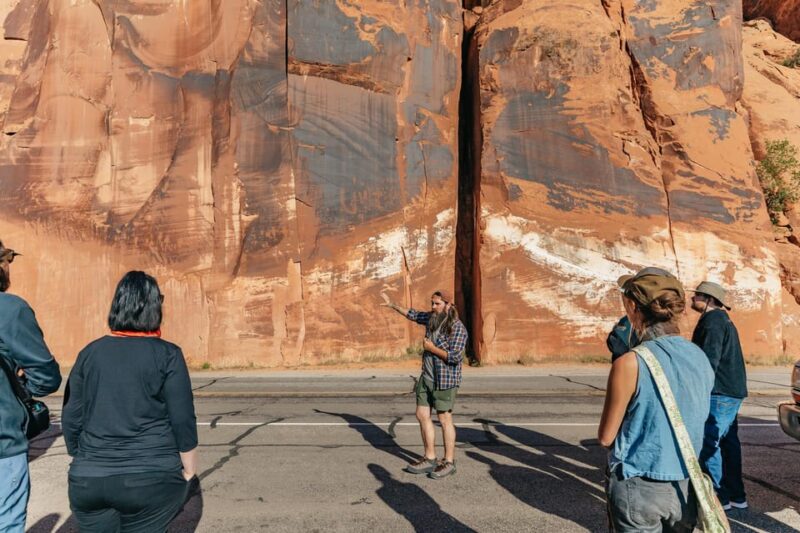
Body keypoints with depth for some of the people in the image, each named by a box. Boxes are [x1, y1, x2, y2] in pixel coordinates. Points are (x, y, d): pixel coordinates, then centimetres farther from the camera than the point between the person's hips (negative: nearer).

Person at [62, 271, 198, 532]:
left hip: (89, 479, 4)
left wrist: (85, 463, 19)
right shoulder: (167, 354, -8)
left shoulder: (90, 353, 3)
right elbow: (183, 421, -10)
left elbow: (71, 418, 7)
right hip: (152, 479, -4)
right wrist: (188, 472, 3)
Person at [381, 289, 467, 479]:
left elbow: (455, 356, -23)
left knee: (444, 419, -1)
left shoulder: (457, 327, -16)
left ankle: (449, 462, 11)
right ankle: (430, 459, 18)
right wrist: (392, 305, 25)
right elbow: (413, 314, 23)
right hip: (427, 378, 8)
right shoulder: (432, 318, 6)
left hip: (445, 380, -8)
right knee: (422, 415, 9)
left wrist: (431, 348, -16)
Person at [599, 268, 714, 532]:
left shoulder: (630, 363, -20)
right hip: (685, 488, 5)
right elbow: (695, 426, 11)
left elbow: (606, 437, -11)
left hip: (638, 489, -5)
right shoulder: (701, 358, -2)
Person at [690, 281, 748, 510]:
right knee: (728, 442, 15)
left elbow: (709, 360, -22)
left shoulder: (713, 320, -14)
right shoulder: (723, 320, 18)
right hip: (732, 392, 10)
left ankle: (719, 496, 1)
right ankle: (737, 496, 23)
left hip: (719, 393, -10)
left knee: (708, 444, -5)